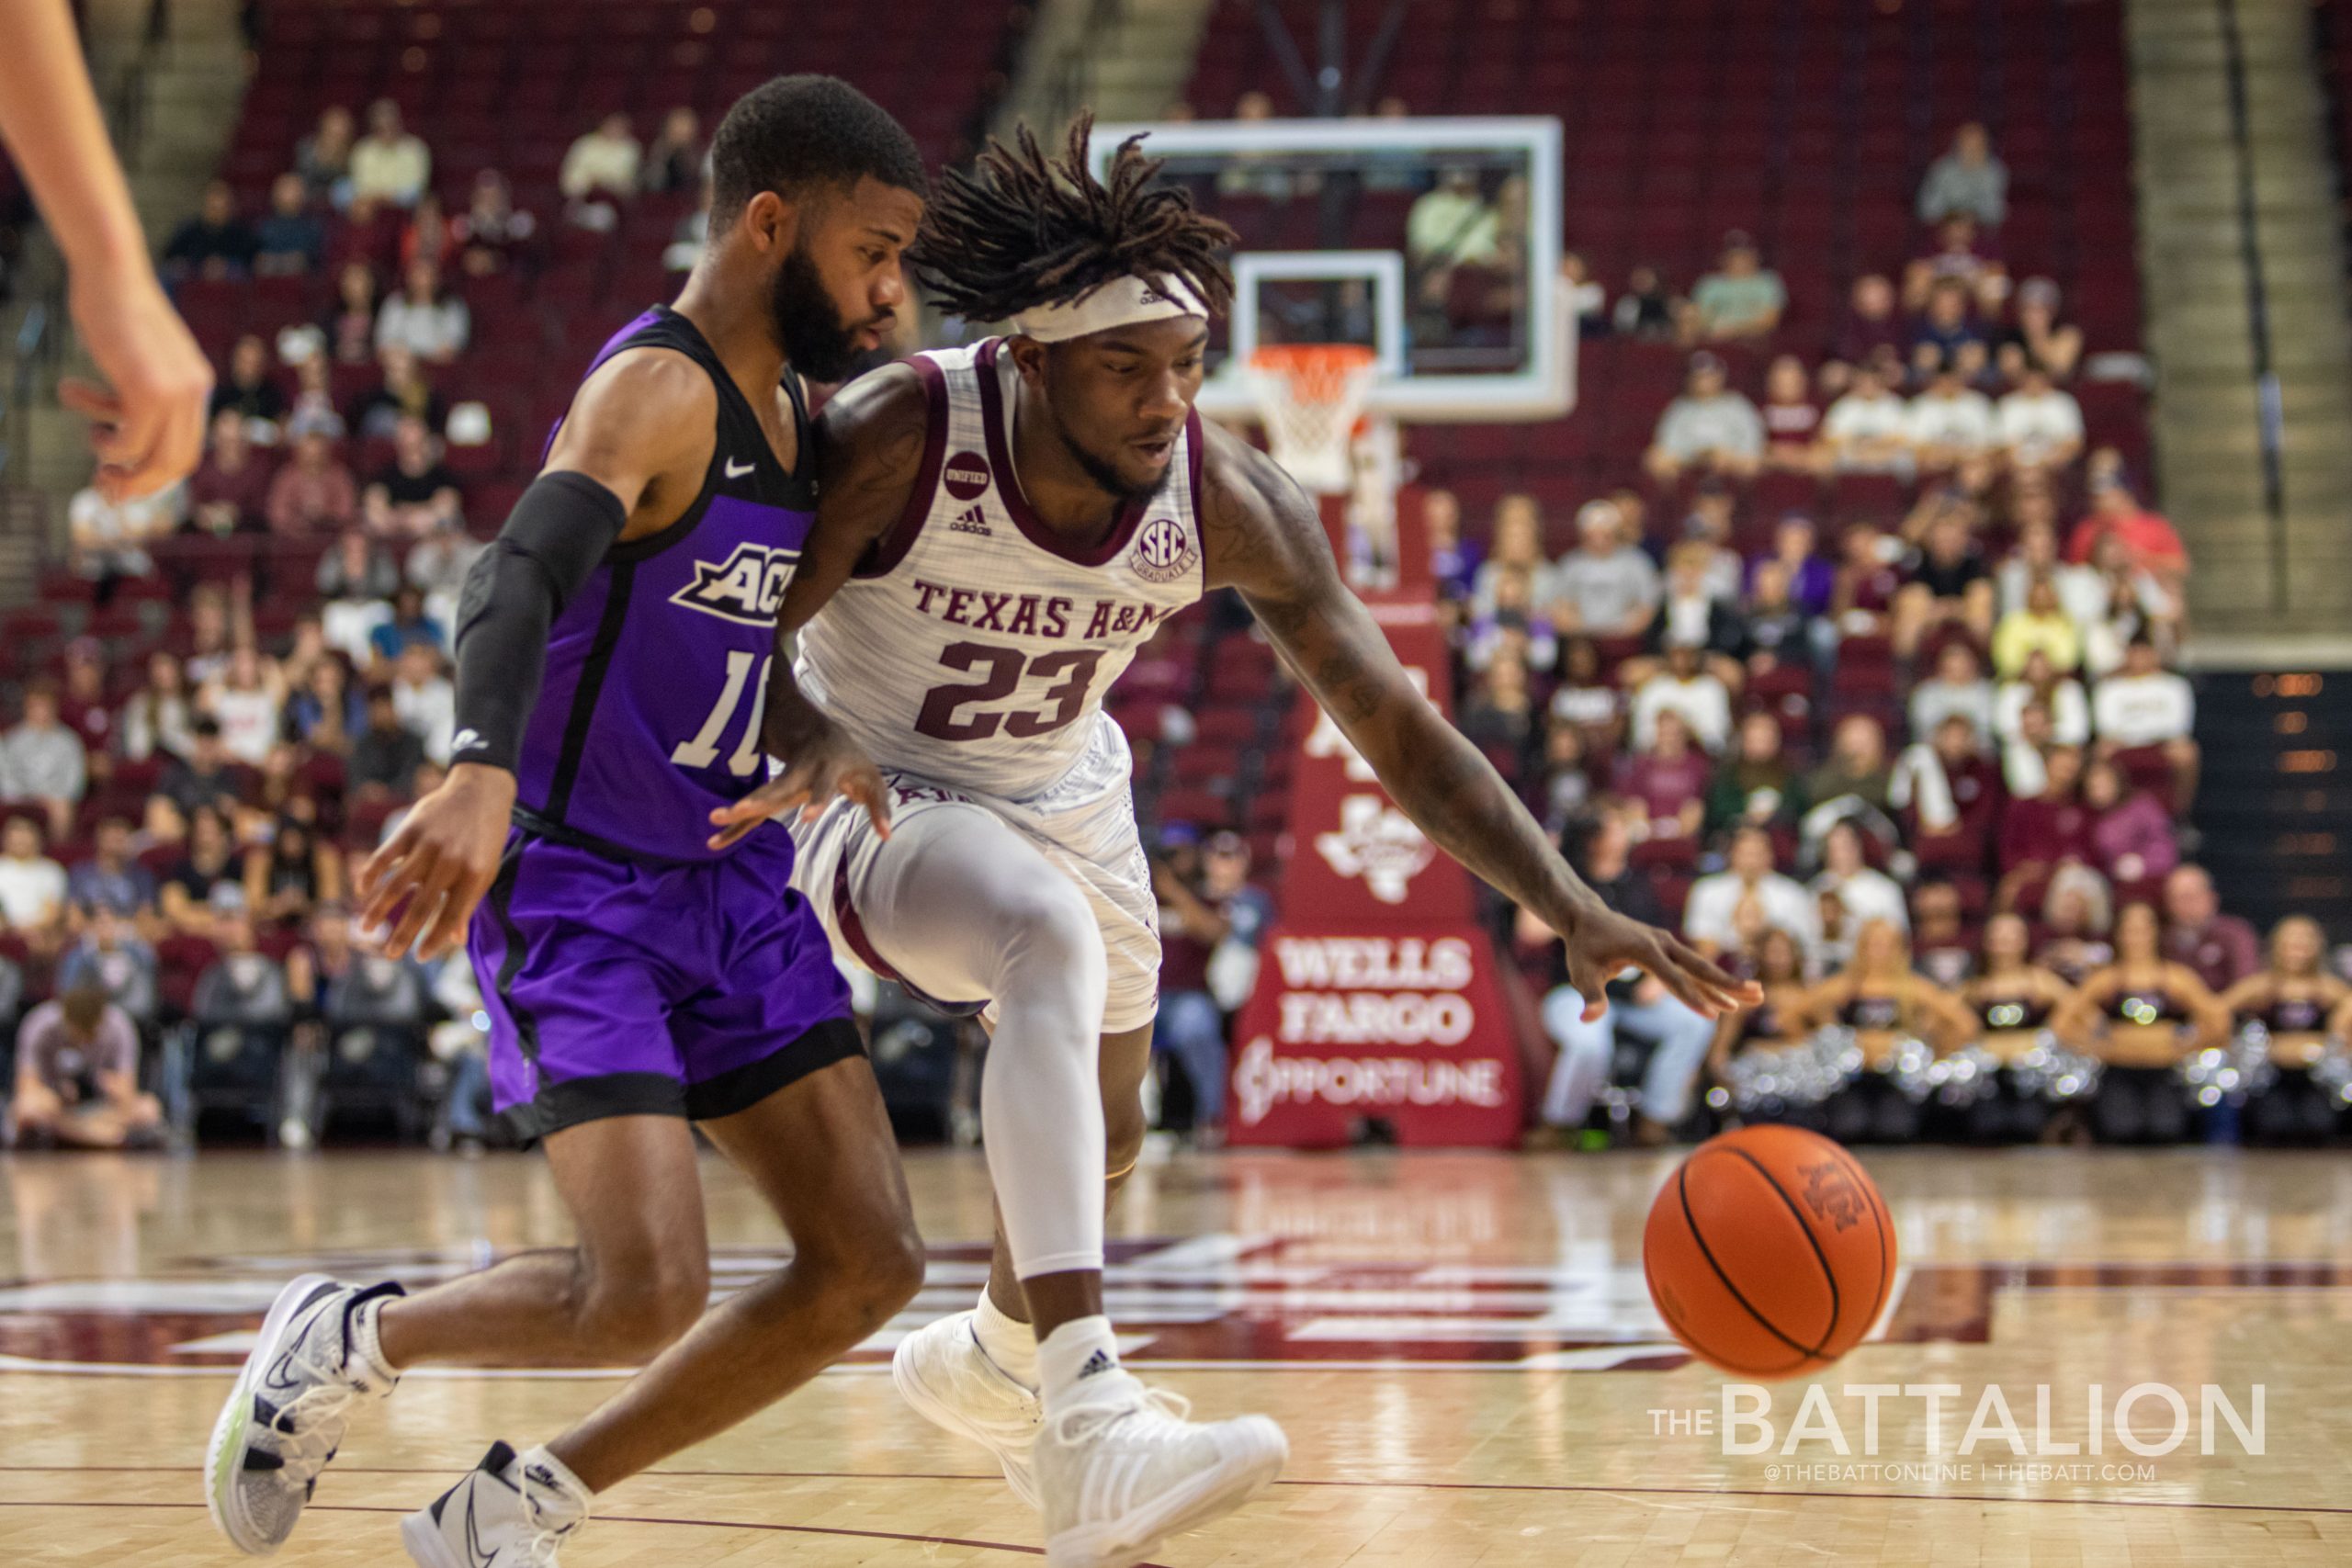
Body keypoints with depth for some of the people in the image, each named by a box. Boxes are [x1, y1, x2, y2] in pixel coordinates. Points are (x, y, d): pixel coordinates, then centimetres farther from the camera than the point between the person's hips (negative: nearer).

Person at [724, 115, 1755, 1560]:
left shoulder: (1229, 503, -22)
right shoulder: (898, 439, -31)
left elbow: (1397, 725, -19)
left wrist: (1574, 912, -29)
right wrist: (816, 739, -44)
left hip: (1068, 797, 5)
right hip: (882, 799, -5)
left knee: (1103, 1142, 21)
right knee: (1056, 941, -37)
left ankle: (991, 1363, 57)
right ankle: (1089, 1426, -45)